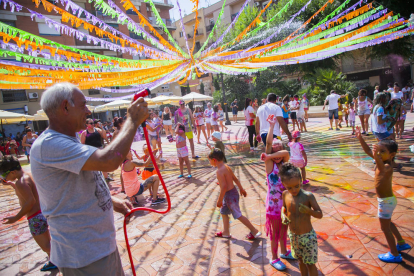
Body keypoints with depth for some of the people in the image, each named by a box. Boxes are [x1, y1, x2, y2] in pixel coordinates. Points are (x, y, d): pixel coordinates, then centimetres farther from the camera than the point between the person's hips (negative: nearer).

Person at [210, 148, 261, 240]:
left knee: (238, 215, 2)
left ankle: (255, 232, 13)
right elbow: (235, 179, 13)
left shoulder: (220, 171, -23)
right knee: (223, 212, 21)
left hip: (229, 195, -10)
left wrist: (219, 200, -19)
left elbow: (224, 186, -28)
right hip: (233, 191, 10)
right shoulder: (227, 167, 5)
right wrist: (241, 189, 24)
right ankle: (226, 233, 33)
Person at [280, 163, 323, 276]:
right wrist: (283, 215, -10)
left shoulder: (308, 196, -22)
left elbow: (320, 214, -16)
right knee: (301, 260, 25)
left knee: (310, 264, 12)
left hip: (307, 236, -4)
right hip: (293, 235, 4)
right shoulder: (285, 194, -9)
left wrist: (308, 210, -35)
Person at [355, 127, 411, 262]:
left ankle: (395, 255, 23)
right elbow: (368, 151, 5)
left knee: (385, 227, 7)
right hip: (387, 199, 9)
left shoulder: (389, 166, -28)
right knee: (388, 223, 28)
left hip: (386, 201, -9)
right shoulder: (382, 160, -3)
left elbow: (383, 169, -53)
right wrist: (360, 138, -2)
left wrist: (376, 157, -69)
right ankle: (401, 243, 47)